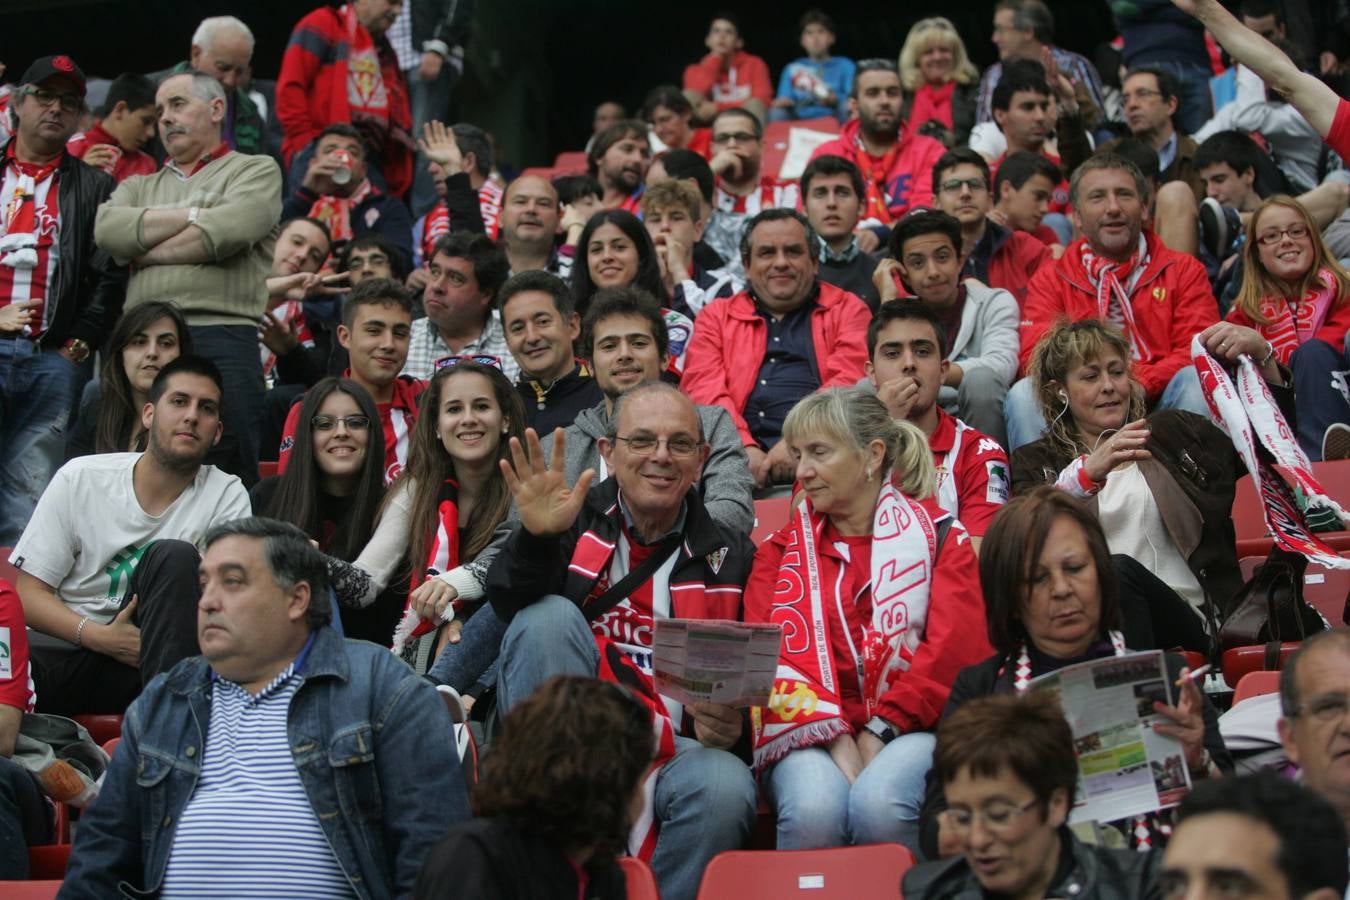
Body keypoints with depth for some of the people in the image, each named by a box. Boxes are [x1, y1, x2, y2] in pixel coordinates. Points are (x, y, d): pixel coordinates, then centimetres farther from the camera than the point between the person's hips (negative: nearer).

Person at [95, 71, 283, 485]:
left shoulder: (256, 171, 12)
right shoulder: (140, 186, 26)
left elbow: (227, 230, -8)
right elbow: (106, 228, 3)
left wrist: (144, 252, 3)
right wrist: (193, 215, -3)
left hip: (221, 337, -4)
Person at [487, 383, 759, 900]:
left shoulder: (728, 556, 12)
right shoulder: (577, 517, 9)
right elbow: (511, 605, -8)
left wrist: (731, 728, -11)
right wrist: (538, 539, -28)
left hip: (670, 742, 0)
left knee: (725, 789, -33)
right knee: (549, 615, -26)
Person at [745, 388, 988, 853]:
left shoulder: (939, 535, 11)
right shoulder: (782, 548, 17)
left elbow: (958, 647, -2)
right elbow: (770, 652, 3)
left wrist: (879, 732, -13)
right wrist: (837, 740, -14)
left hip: (910, 726, -1)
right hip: (811, 732, 1)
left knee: (879, 806, -34)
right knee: (814, 808, -33)